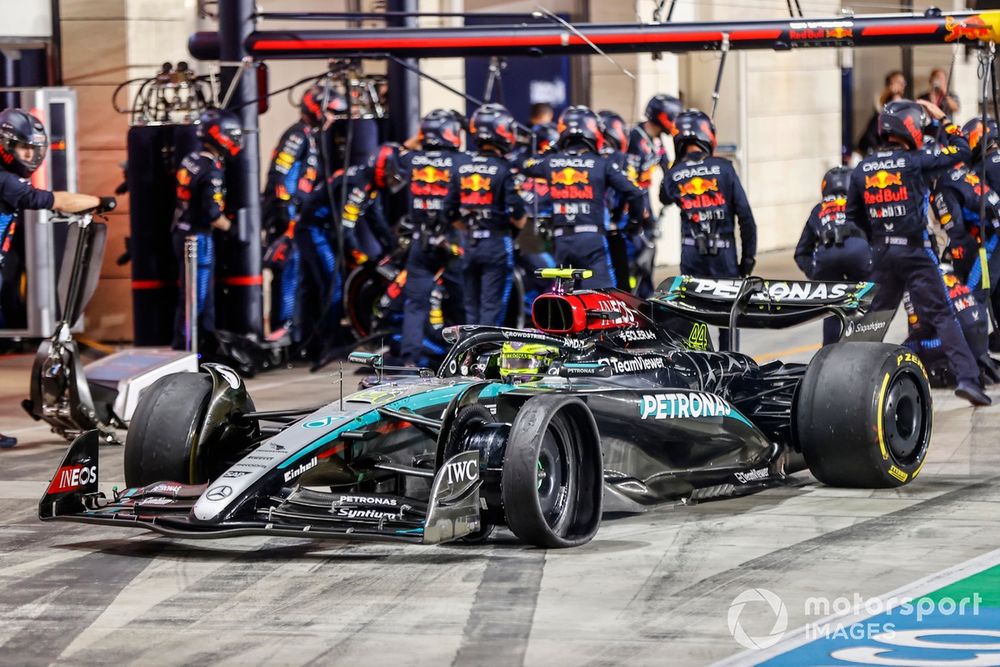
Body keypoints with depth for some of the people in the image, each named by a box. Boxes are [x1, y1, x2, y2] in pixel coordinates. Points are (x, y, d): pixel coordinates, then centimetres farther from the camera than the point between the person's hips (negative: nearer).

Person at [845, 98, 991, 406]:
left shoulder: (862, 169, 6)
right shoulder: (913, 161, -9)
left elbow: (853, 214, 15)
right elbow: (960, 151, -2)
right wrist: (942, 118, 8)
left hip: (881, 252, 5)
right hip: (914, 251, -5)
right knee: (941, 315, -6)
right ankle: (966, 377, -14)